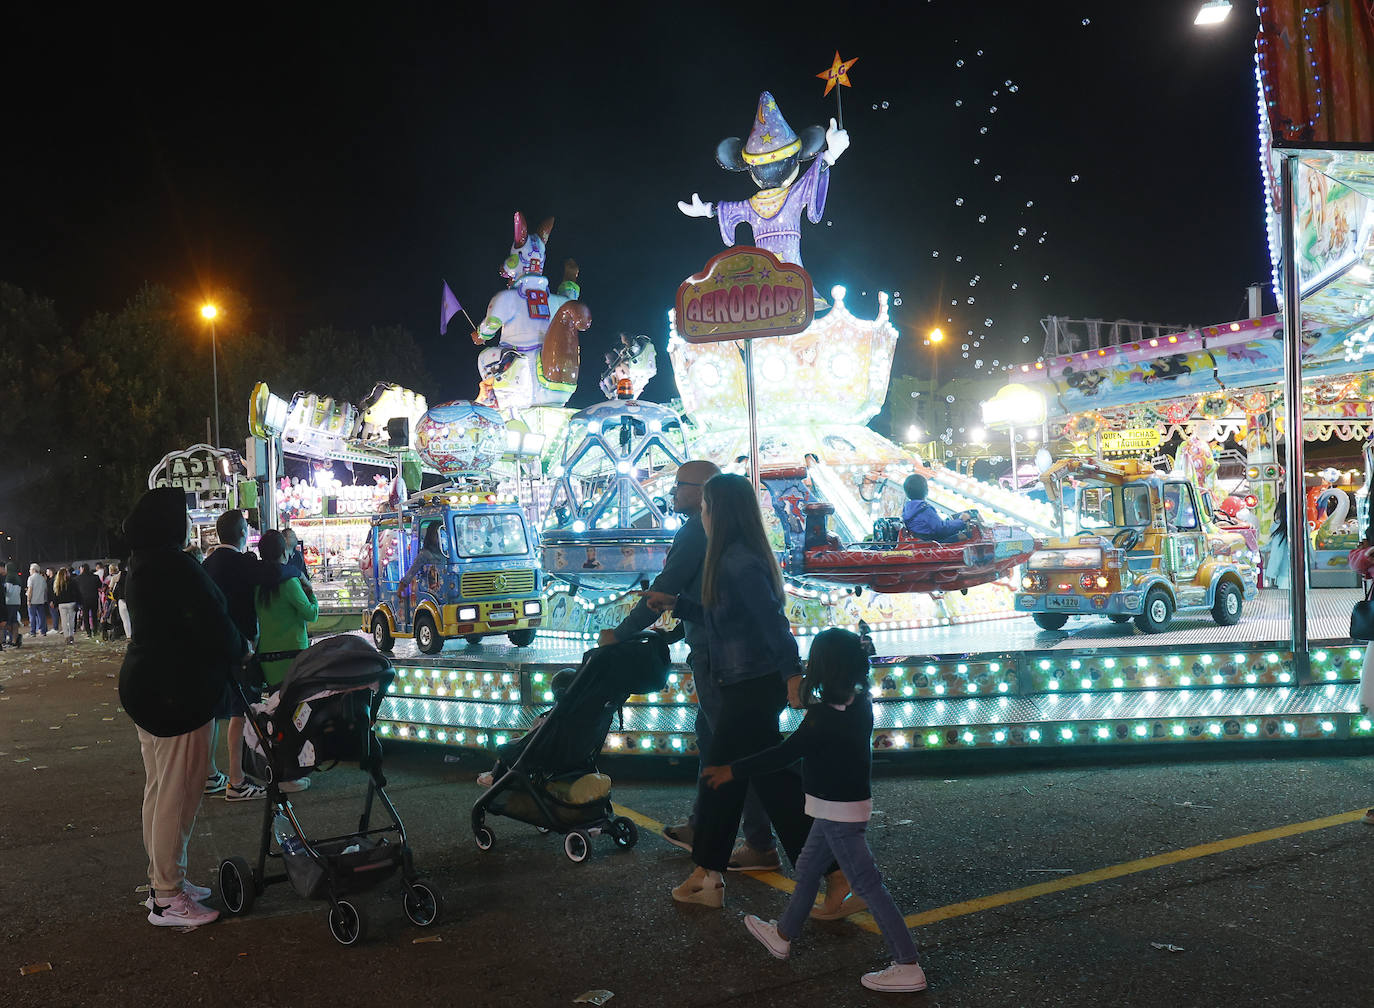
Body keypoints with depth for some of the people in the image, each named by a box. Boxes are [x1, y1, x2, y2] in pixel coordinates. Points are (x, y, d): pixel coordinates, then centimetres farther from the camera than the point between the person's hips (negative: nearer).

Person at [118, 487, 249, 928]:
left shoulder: (142, 566, 13)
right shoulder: (174, 567, -20)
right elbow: (211, 624, -21)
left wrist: (230, 649, 14)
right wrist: (239, 650, -1)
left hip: (145, 687, 11)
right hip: (176, 693, -11)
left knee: (159, 788, 18)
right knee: (177, 793, -3)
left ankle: (163, 879, 30)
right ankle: (167, 899, 5)